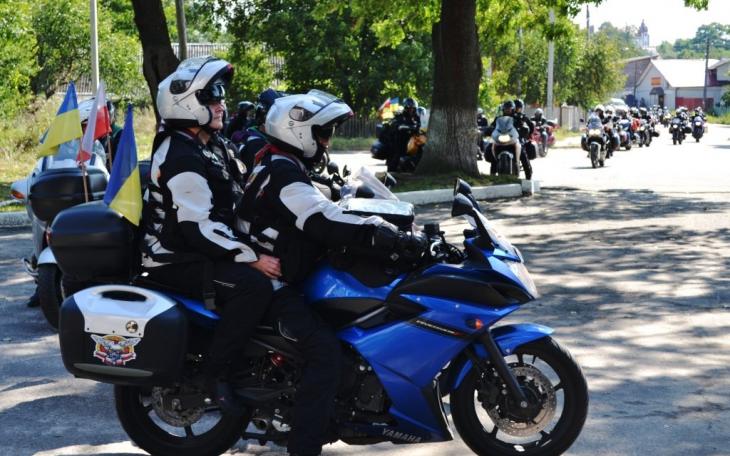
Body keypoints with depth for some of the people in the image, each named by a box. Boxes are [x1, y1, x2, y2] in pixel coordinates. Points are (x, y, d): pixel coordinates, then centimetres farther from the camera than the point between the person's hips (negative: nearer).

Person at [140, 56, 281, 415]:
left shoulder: (210, 145, 12)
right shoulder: (181, 158, -20)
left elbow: (237, 201, 20)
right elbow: (198, 229, -26)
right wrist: (252, 259, -26)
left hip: (204, 250, 10)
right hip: (177, 261, -10)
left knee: (283, 269, 10)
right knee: (255, 285, -30)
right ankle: (217, 373, -21)